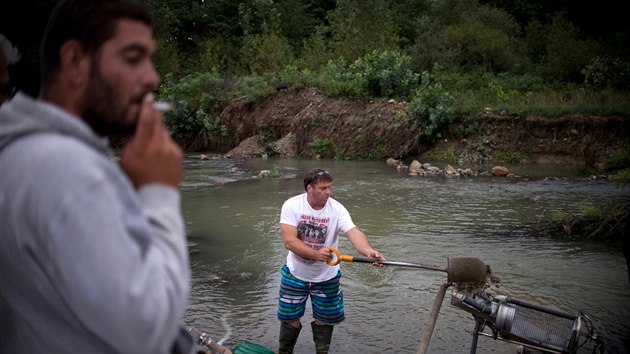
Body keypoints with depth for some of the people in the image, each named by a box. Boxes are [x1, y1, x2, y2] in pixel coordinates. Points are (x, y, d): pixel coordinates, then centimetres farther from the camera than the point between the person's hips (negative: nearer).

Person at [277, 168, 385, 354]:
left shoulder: (337, 209, -17)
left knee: (325, 319, 13)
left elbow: (354, 233, -31)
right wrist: (316, 254, -40)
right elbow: (288, 240, -26)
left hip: (326, 277, 1)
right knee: (290, 318, 11)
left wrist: (368, 250, -51)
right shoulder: (292, 205, -18)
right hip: (295, 274, -1)